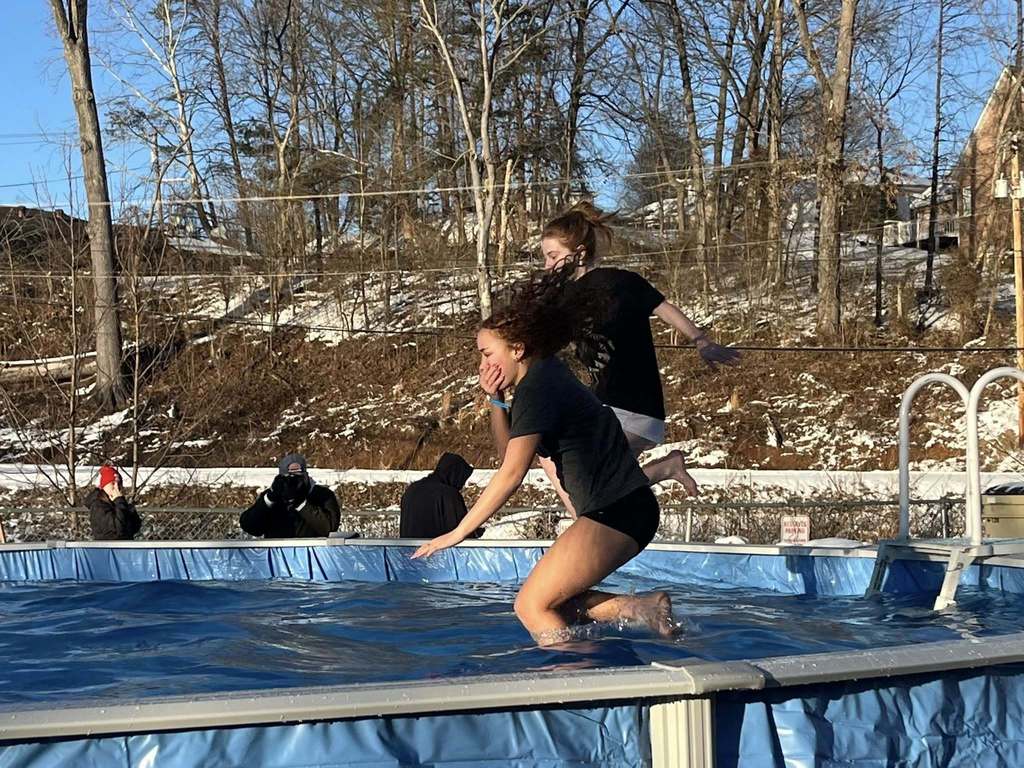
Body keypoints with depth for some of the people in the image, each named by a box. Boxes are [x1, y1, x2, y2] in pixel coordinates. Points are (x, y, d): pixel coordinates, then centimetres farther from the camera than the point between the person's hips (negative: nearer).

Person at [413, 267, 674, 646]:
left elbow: (511, 473, -19)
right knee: (553, 601, 11)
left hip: (616, 512, -10)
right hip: (623, 511, 10)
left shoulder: (538, 388, -14)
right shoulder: (546, 377, 16)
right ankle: (645, 607, 7)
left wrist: (458, 533, -15)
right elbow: (509, 451, 21)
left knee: (532, 605, -8)